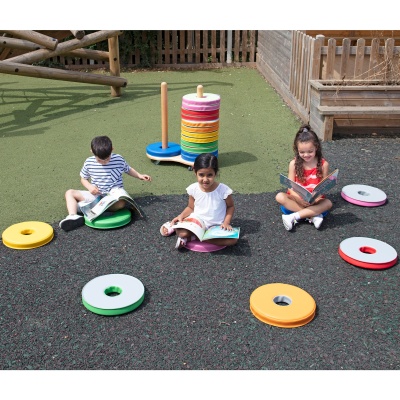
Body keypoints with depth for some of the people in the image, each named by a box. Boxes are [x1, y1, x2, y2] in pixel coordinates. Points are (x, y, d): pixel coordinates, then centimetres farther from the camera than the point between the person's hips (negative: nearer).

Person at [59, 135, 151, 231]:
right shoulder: (88, 162, -4)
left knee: (121, 203, -38)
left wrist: (139, 176, 1)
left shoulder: (119, 159, -7)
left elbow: (128, 169, 13)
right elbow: (83, 179, 9)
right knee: (69, 193, -7)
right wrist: (89, 186, -11)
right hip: (95, 195, 3)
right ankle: (73, 216, -31)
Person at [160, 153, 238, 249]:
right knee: (181, 232, -34)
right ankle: (174, 225, 4)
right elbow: (191, 207, 5)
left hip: (216, 226, 1)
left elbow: (230, 206, 1)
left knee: (233, 239, -29)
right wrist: (181, 216, -14)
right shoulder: (193, 189, -9)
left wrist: (226, 222, -12)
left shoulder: (223, 190, -16)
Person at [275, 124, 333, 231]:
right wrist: (299, 198, -28)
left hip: (315, 200, 0)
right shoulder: (294, 164, -5)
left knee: (328, 203, -30)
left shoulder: (323, 164, -6)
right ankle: (313, 215, -31)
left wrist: (317, 197, -27)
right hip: (297, 199, 1)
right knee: (280, 197, -26)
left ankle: (294, 216, -32)